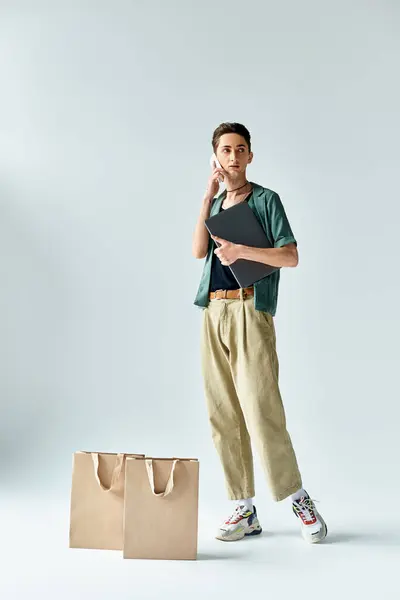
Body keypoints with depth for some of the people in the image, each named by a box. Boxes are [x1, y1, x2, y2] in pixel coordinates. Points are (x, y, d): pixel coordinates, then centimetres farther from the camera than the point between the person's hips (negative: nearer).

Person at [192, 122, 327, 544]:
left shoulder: (265, 199, 3)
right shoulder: (215, 204, 19)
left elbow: (290, 257, -4)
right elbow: (198, 251, 3)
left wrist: (241, 250, -13)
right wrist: (209, 197, -1)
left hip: (250, 311, -6)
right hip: (213, 312, 6)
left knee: (261, 410, -11)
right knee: (222, 414, 3)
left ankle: (299, 499, 5)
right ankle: (244, 509, 11)